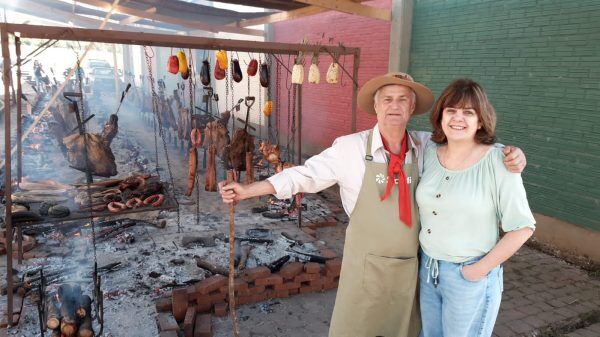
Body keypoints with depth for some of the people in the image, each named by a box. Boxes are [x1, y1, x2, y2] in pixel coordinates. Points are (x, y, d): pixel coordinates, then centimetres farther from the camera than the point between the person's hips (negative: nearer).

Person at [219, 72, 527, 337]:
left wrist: (508, 153, -17)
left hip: (412, 265, 3)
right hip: (367, 264, -3)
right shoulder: (351, 147, -11)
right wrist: (247, 190, -12)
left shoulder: (427, 146, -3)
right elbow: (306, 175, -9)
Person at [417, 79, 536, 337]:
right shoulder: (430, 152, -2)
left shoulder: (498, 162, -17)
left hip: (470, 276, -5)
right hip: (427, 268, 5)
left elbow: (522, 227, -14)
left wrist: (481, 269, -12)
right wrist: (425, 259, 5)